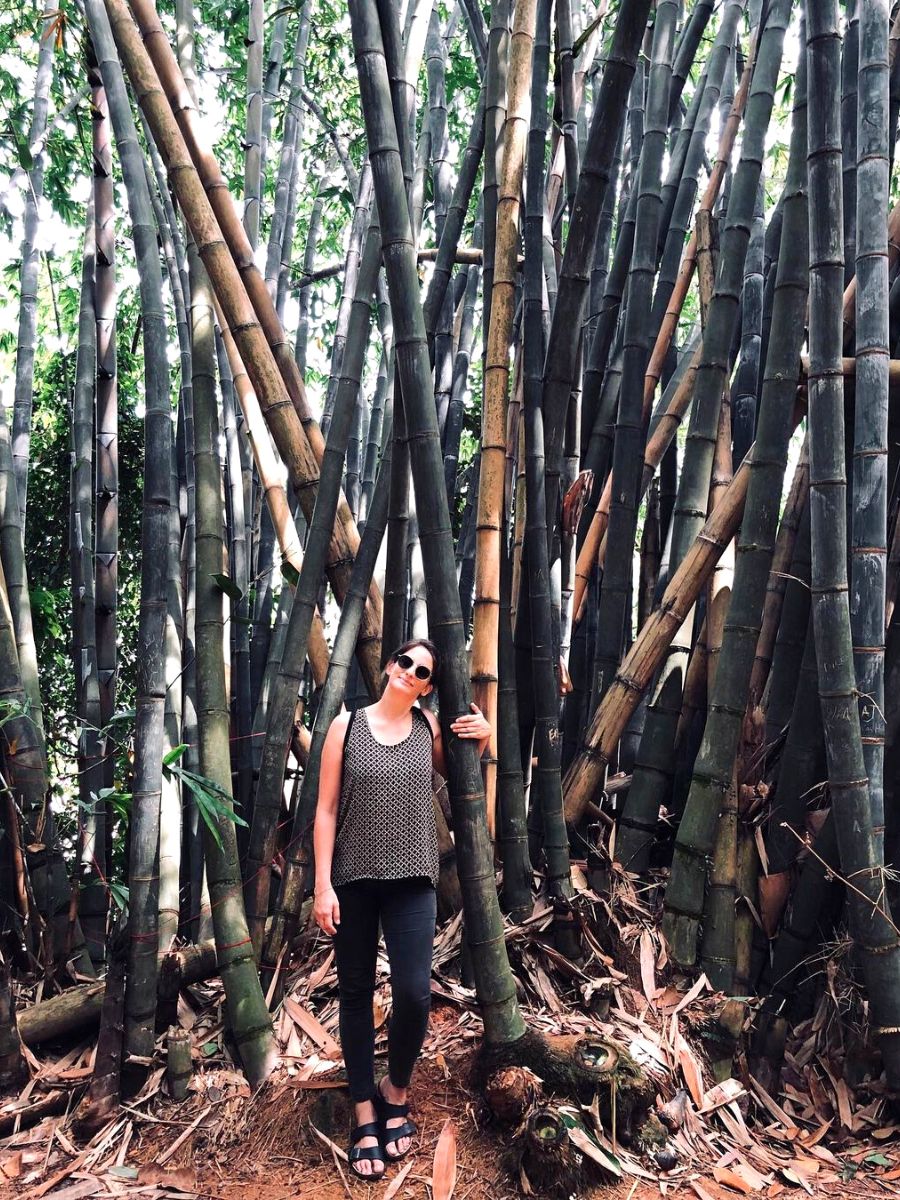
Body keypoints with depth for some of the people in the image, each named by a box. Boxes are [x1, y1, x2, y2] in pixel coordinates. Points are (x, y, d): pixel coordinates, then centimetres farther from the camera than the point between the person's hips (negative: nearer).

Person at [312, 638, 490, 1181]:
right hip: (353, 879, 0)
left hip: (412, 881, 1)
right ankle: (366, 1116, 23)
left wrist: (482, 739, 3)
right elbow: (326, 809, -2)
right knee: (356, 996, 7)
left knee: (414, 993, -8)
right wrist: (322, 884, -8)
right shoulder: (347, 725, -2)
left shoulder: (429, 727, 3)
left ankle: (396, 1091, 21)